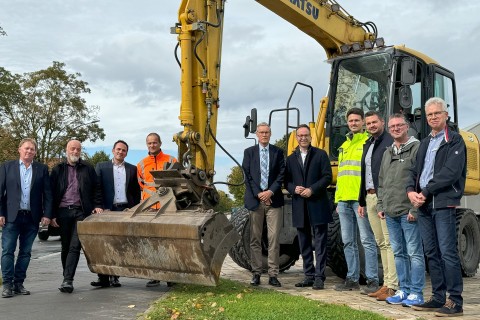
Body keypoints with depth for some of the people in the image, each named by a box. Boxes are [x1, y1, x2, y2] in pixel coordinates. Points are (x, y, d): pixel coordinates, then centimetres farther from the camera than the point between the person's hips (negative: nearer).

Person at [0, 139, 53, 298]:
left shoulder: (42, 169, 7)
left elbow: (47, 194, 5)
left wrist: (47, 214, -3)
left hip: (32, 217, 1)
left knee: (25, 252, 7)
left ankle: (19, 283, 15)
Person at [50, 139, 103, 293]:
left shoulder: (88, 168, 10)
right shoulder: (58, 169, 10)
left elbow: (96, 189, 12)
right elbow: (51, 193, 7)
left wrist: (97, 205, -2)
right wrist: (52, 215, 0)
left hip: (81, 212, -1)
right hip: (63, 212, 1)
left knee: (75, 246, -11)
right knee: (65, 246, 9)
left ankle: (68, 280, -14)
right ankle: (67, 279, 18)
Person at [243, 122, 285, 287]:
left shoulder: (278, 152, 9)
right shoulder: (249, 152, 9)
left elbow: (281, 174, 3)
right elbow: (247, 176, 3)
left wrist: (271, 192, -9)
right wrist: (258, 194, -7)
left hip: (273, 200, 0)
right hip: (255, 200, 0)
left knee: (274, 238, -3)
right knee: (255, 239, 4)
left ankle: (273, 274, 2)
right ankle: (256, 273, 11)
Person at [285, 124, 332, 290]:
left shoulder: (320, 155, 4)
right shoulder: (291, 159, 15)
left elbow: (327, 177, -4)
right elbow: (287, 181, 11)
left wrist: (312, 190, -15)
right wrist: (294, 189, -10)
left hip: (318, 205, -4)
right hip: (299, 206, 4)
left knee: (320, 243, -3)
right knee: (304, 244, 10)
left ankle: (319, 276, -1)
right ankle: (309, 275, 18)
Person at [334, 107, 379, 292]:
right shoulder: (344, 146, 22)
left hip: (361, 199, -7)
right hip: (344, 200, 7)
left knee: (367, 240, -5)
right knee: (348, 242, 10)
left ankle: (372, 280, 1)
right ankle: (352, 279, 17)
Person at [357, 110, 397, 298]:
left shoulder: (390, 142, -6)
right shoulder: (368, 145, 21)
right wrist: (362, 201, 21)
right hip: (370, 198, 9)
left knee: (389, 242, -9)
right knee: (381, 243, 11)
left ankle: (393, 286, -7)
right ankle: (387, 283, 16)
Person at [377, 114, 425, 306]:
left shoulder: (417, 148, -5)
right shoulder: (387, 153, 18)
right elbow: (381, 182, 23)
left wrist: (415, 209, -16)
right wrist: (380, 206, 14)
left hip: (409, 212, -7)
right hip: (390, 213, 8)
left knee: (414, 253, -2)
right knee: (398, 253, 12)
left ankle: (416, 293, 5)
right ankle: (404, 290, 21)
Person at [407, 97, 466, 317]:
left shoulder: (454, 141, -3)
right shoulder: (425, 143, 20)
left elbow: (450, 173, -14)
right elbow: (415, 170, 17)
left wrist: (425, 192, -14)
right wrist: (411, 190, -3)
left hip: (443, 204, -7)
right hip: (424, 206, 7)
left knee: (447, 253, -7)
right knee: (431, 253, 10)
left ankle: (455, 301, 0)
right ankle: (438, 297, 18)